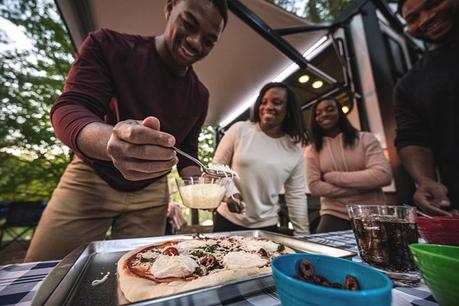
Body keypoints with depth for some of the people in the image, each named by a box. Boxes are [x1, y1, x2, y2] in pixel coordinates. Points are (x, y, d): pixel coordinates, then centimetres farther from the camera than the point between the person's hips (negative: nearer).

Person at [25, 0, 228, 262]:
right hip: (90, 179, -1)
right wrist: (111, 140, -42)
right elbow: (68, 108, -19)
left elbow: (187, 151, 6)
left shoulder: (199, 95, 0)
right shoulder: (109, 46, -9)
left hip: (150, 195, 3)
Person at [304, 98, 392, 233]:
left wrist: (332, 176, -13)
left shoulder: (365, 139, 2)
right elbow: (314, 187, -8)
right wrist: (363, 186, -12)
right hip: (335, 216, 0)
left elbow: (383, 176, -12)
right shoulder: (312, 151, 2)